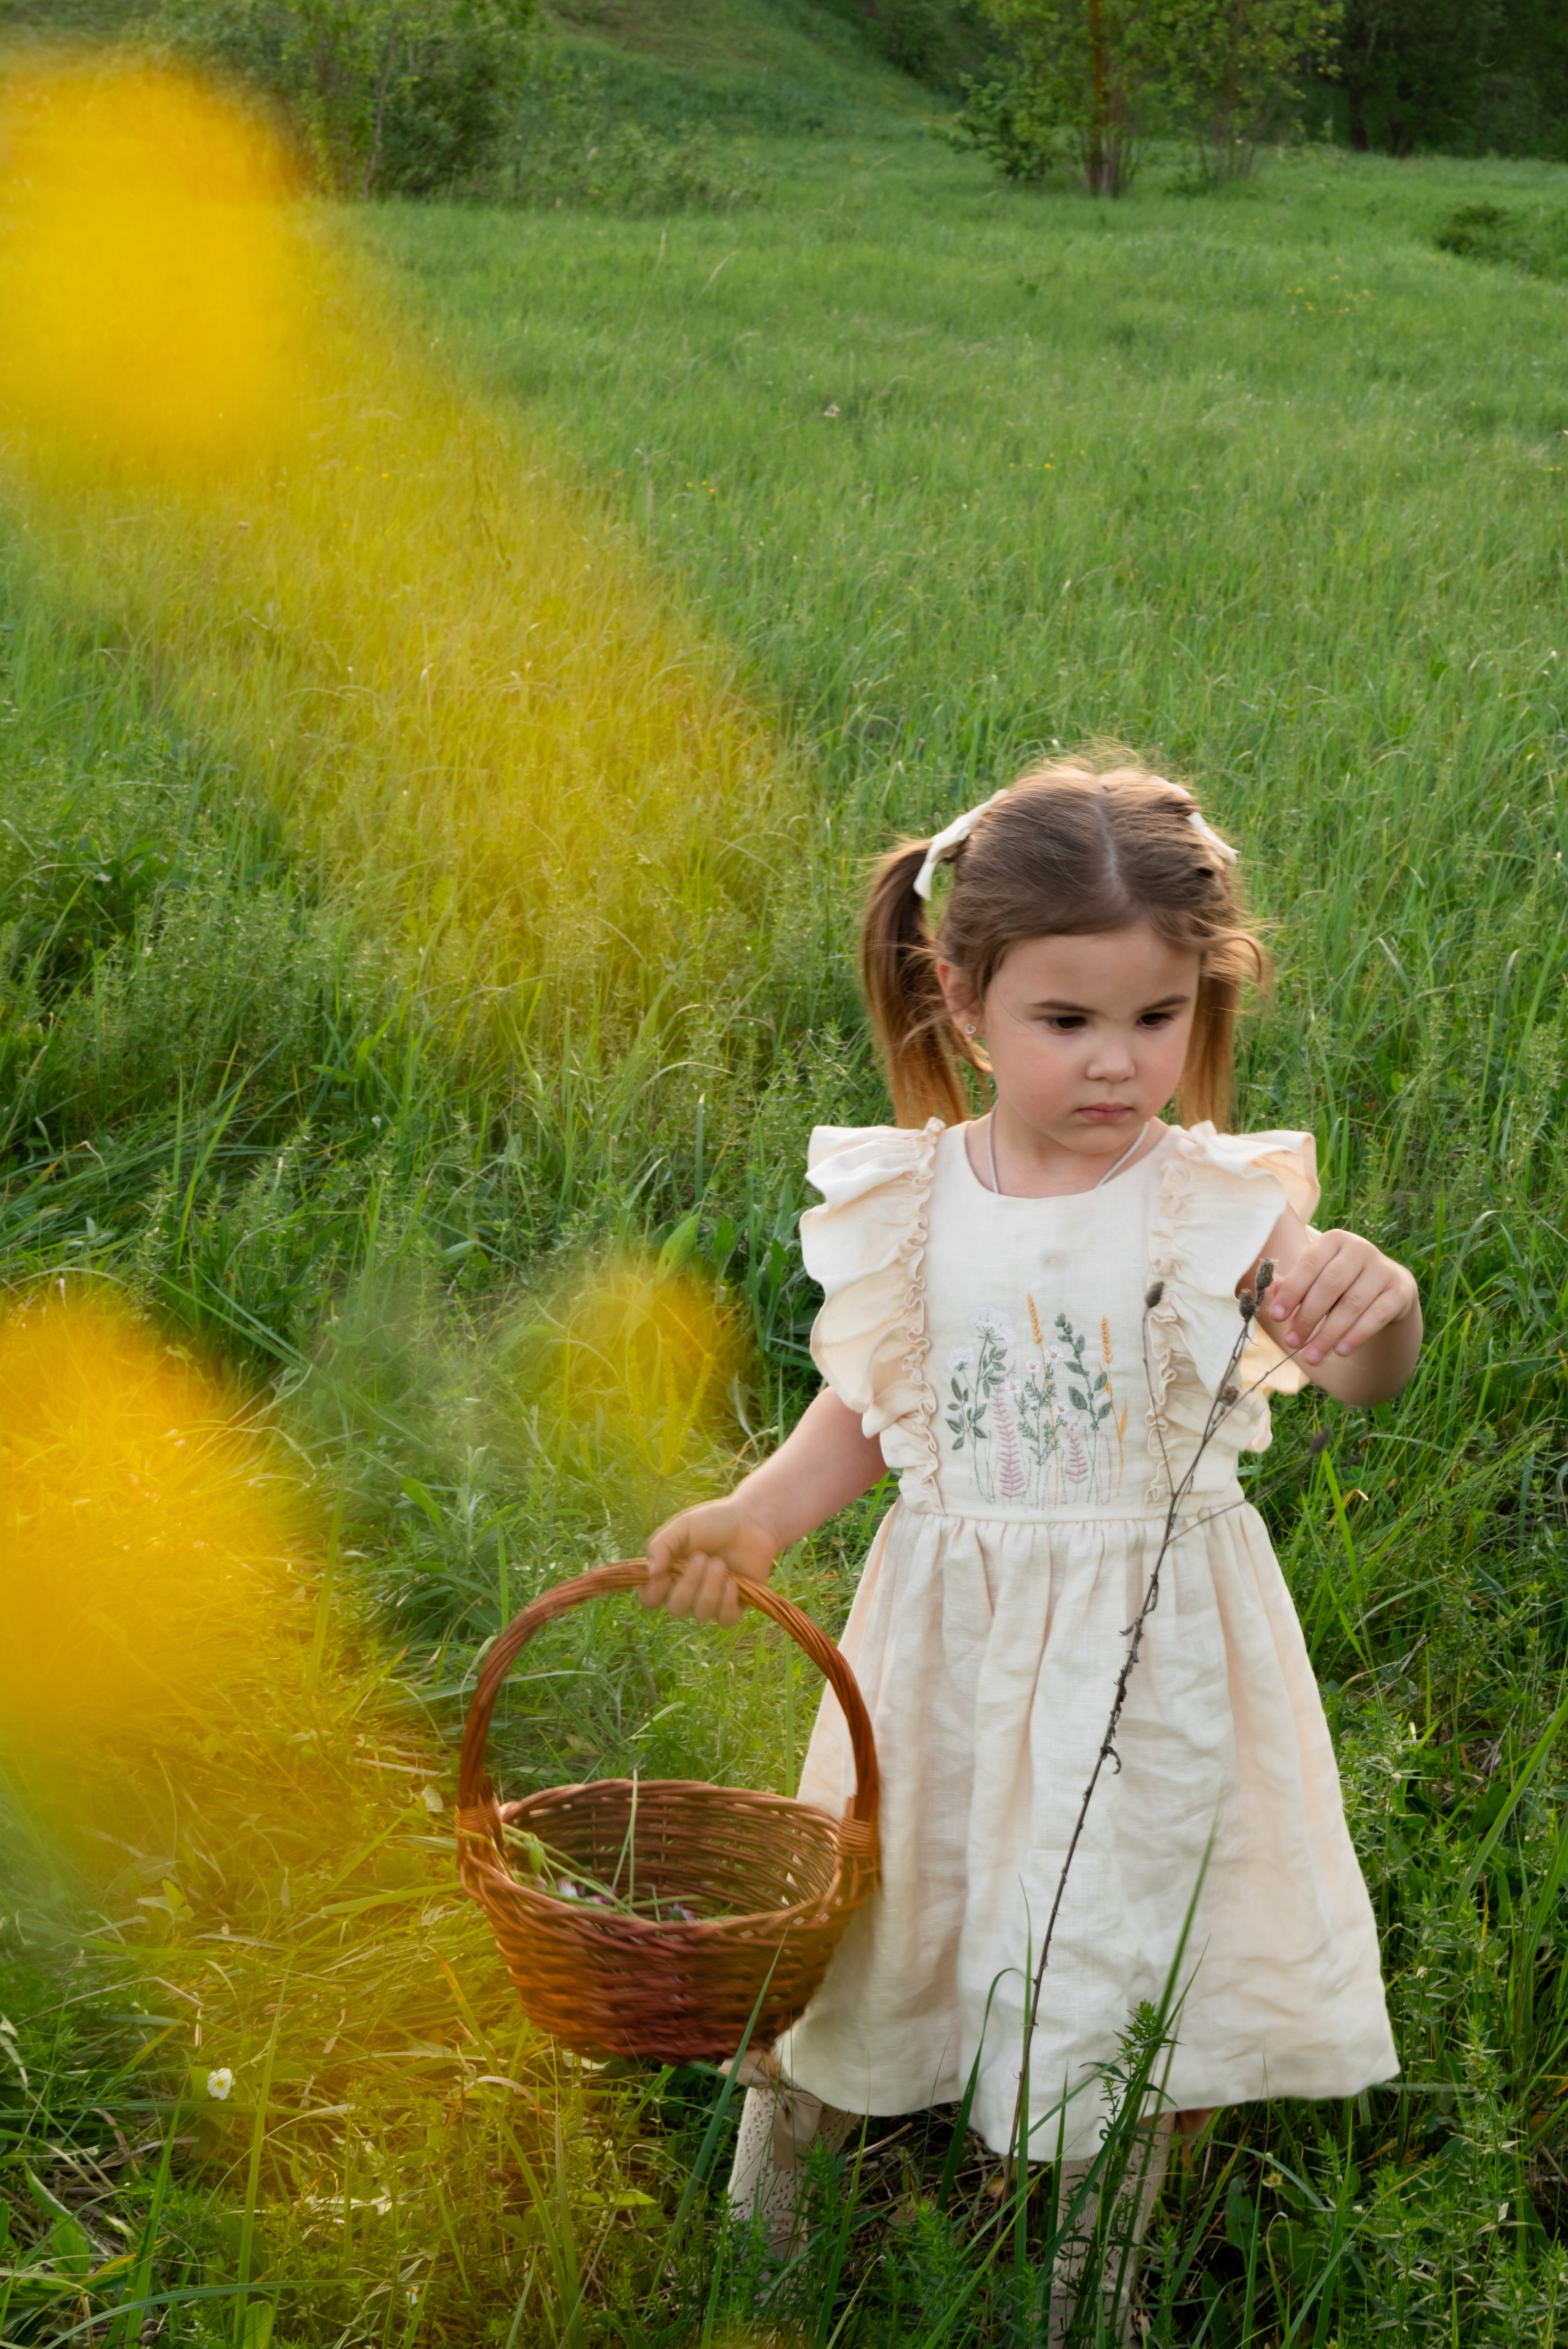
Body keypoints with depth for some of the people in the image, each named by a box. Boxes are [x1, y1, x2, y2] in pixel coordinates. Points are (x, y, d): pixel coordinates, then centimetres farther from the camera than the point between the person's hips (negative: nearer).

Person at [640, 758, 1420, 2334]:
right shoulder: (909, 1203, -6)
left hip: (1152, 1659, -2)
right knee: (849, 1948, 15)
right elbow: (865, 1411, 6)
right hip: (957, 1648, 2)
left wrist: (1376, 1313, -51)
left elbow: (1358, 1377, -28)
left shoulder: (1218, 1204, -14)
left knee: (1136, 1990, 9)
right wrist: (756, 1518, -11)